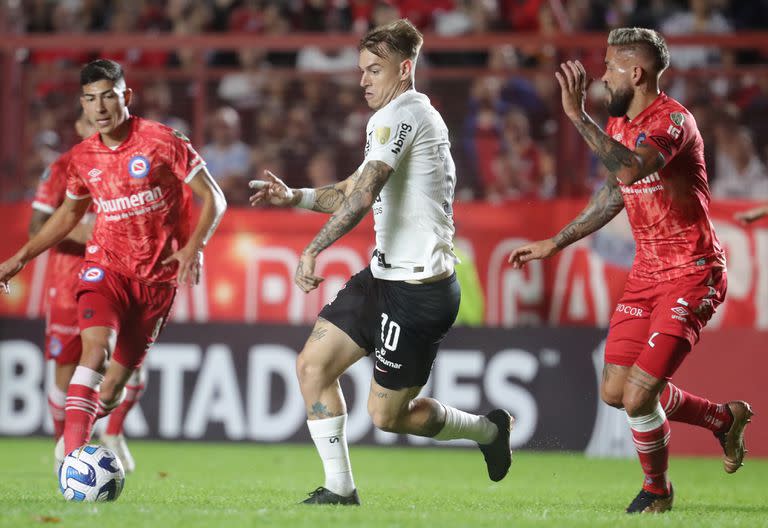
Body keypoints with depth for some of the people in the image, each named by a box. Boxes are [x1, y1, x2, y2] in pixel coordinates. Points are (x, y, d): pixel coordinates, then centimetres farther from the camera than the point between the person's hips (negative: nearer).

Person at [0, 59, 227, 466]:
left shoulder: (163, 142, -9)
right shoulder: (82, 159, 3)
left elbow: (213, 199, -5)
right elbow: (69, 214, 22)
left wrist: (194, 246, -21)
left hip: (157, 278, -1)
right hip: (106, 267, 1)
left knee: (110, 390, -2)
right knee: (96, 348, -27)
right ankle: (72, 458, -33)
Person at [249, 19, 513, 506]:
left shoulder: (400, 115, -14)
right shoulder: (418, 115, 17)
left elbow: (363, 194, -26)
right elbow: (356, 192, 24)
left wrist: (314, 249, -25)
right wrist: (295, 197, 12)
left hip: (417, 287, -10)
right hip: (386, 276, 10)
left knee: (387, 414, 0)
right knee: (313, 365, 3)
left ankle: (488, 429, 23)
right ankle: (339, 488, 6)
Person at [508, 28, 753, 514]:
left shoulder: (673, 120, -19)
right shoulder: (619, 123, 9)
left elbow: (630, 169, -39)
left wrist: (578, 115, -39)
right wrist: (555, 243, 26)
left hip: (692, 275, -9)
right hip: (647, 273, 9)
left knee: (638, 398, -13)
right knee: (615, 391, 6)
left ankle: (657, 490, 15)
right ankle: (725, 419, 27)